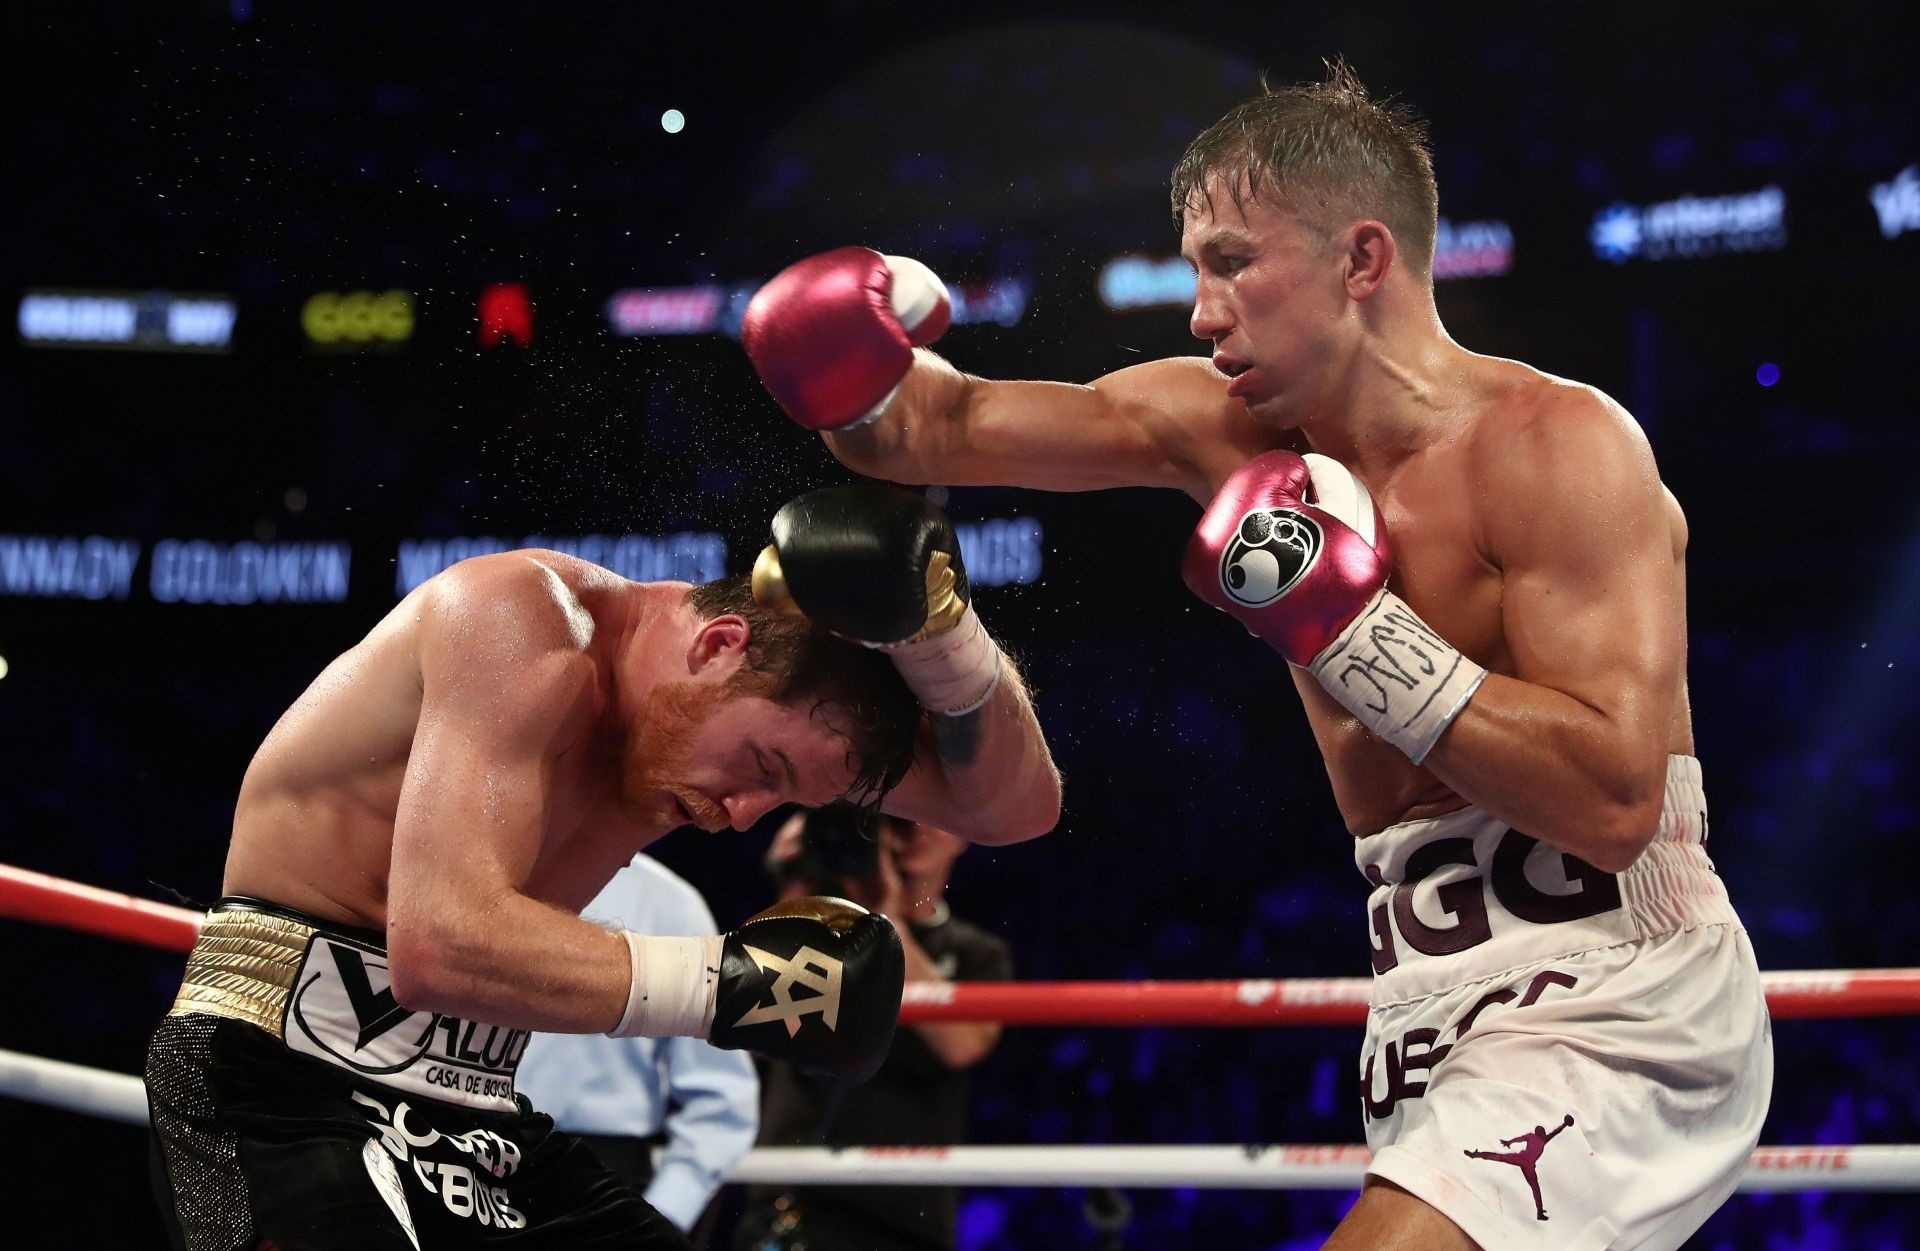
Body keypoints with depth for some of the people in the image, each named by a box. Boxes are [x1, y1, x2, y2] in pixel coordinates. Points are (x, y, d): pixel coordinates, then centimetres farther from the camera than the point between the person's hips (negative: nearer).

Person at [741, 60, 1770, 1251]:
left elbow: (1614, 802, -23)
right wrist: (855, 379, -11)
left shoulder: (1554, 444, -14)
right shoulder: (1228, 427, 7)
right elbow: (949, 428, 11)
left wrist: (1341, 623, -21)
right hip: (1433, 1011, 8)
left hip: (1613, 1007, -8)